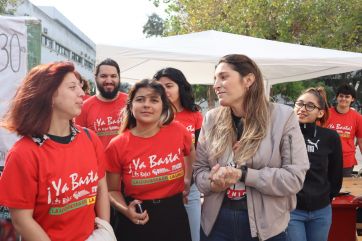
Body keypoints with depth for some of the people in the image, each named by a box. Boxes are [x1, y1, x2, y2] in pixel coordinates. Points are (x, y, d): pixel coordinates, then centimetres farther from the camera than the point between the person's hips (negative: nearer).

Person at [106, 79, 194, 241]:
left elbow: (190, 152, 17)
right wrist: (126, 210, -17)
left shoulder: (178, 132, -8)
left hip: (175, 216, 2)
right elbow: (112, 190, 0)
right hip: (137, 224, -2)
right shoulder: (117, 146, -11)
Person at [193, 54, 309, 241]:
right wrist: (213, 182, -17)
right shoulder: (211, 119, 2)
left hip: (265, 225, -2)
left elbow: (294, 177, -12)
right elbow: (199, 168, 6)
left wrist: (242, 175, -21)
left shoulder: (283, 117, -8)